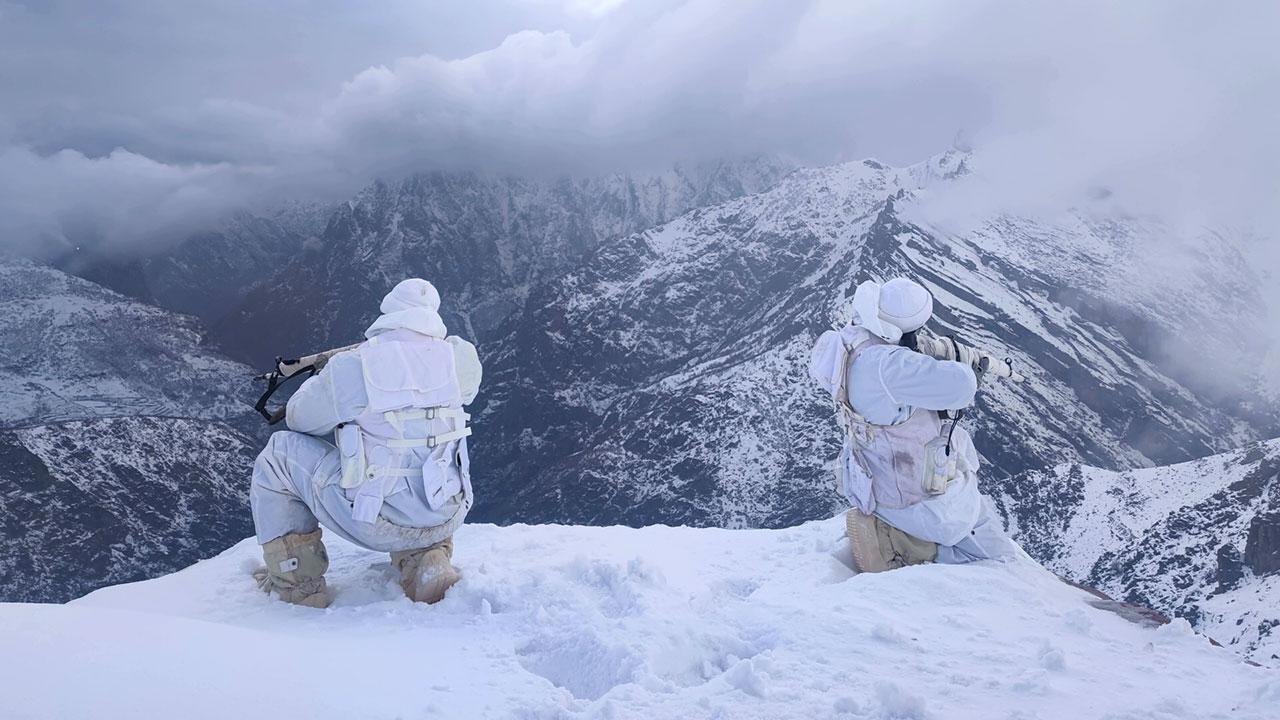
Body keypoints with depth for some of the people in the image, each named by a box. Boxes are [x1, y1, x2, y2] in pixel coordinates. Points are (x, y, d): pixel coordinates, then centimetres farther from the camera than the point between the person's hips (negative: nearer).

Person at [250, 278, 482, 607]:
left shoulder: (349, 366, -12)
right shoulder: (459, 358, -5)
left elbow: (299, 418, 5)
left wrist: (316, 381, 26)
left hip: (372, 525, -3)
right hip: (443, 521, 4)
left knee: (279, 453, 15)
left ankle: (299, 586, 19)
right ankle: (426, 562, 15)